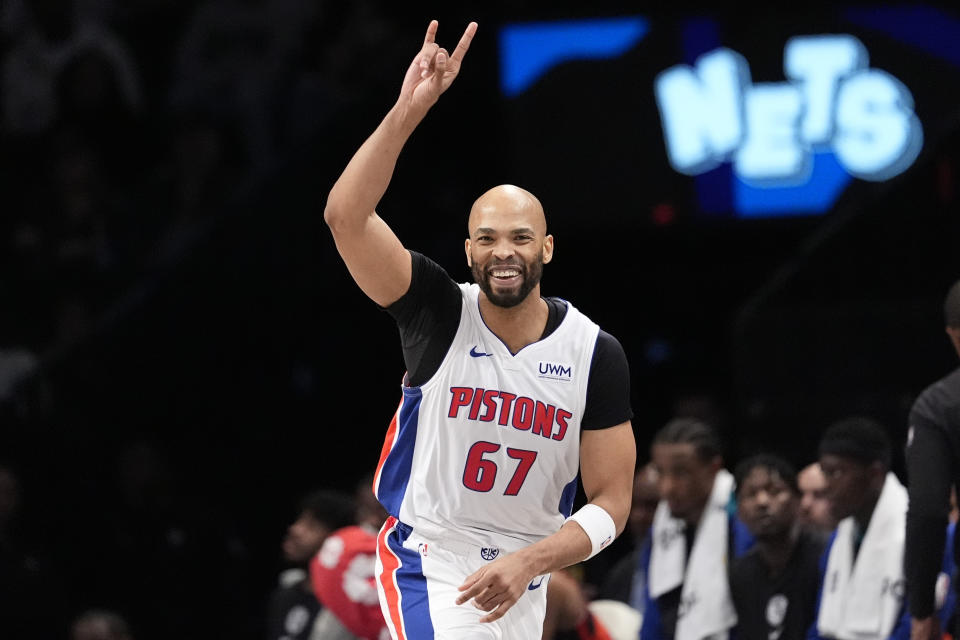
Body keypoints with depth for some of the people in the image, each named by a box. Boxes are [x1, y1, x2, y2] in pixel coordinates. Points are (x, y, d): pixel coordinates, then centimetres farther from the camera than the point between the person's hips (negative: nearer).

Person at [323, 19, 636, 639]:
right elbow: (346, 215, -24)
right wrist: (410, 109, -32)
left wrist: (528, 563, -21)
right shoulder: (440, 314, -10)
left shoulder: (595, 354, -6)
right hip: (427, 564, -4)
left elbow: (611, 504, -5)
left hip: (521, 582, 4)